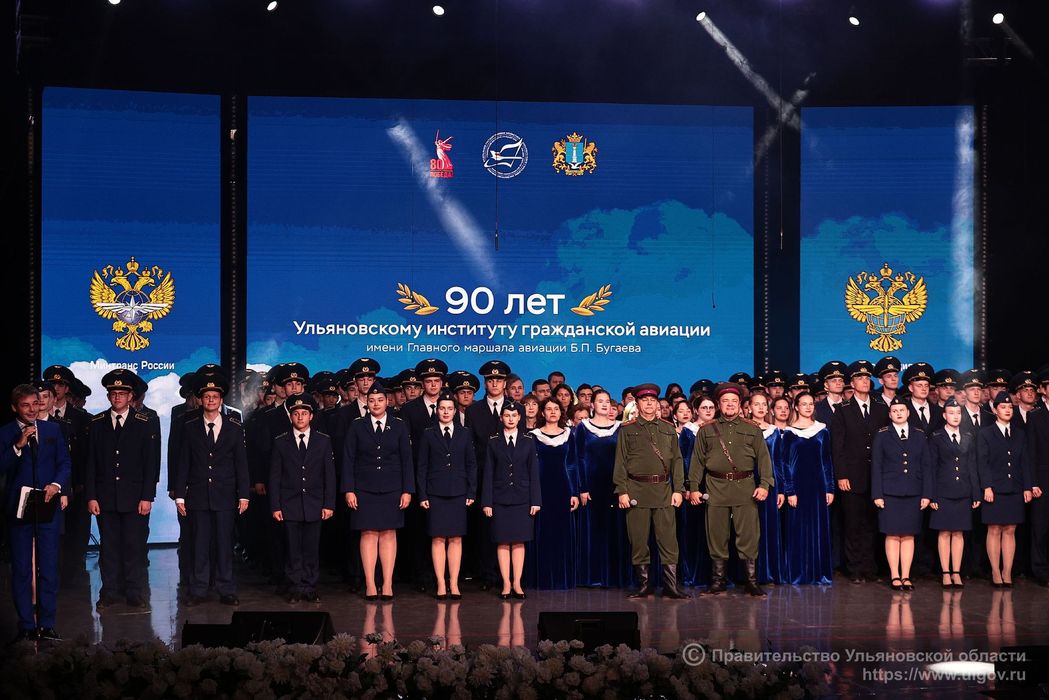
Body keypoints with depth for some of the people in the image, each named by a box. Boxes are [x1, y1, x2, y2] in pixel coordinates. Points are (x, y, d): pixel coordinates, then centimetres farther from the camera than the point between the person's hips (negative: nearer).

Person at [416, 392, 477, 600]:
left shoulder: (464, 434, 8)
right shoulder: (428, 434, 5)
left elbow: (472, 464, 9)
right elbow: (422, 466, 4)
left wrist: (471, 492, 1)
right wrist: (422, 495, -3)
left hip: (458, 493, 1)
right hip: (435, 493, -1)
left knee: (455, 539, 2)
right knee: (438, 539, -2)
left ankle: (454, 584, 5)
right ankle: (441, 585, 1)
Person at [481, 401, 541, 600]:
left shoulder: (528, 441, 5)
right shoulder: (493, 442, 4)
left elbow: (534, 472, 4)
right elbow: (488, 473, 3)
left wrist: (535, 500, -2)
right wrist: (487, 502, -4)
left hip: (522, 499, 0)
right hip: (500, 499, 0)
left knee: (519, 542, 2)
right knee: (503, 542, 0)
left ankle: (517, 583, 6)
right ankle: (506, 584, 5)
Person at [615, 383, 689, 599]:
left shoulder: (668, 429, 13)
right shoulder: (627, 430, 7)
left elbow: (677, 460, 11)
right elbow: (620, 462, 3)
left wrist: (679, 489, 1)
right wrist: (622, 491, -5)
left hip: (664, 490, 1)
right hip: (637, 490, -1)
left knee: (668, 540, -2)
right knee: (639, 541, 1)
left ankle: (671, 586, 1)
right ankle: (643, 585, 9)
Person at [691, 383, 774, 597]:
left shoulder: (752, 430, 11)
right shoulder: (706, 431, 12)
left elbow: (763, 458, 7)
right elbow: (698, 461, 12)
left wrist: (765, 484, -6)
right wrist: (694, 487, 4)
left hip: (745, 489, 0)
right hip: (716, 489, 0)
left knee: (749, 536, -3)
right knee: (717, 537, 3)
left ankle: (751, 581, 4)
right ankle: (717, 581, 11)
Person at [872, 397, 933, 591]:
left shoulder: (918, 435, 10)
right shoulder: (882, 435, 3)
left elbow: (926, 466, 9)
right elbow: (876, 466, 1)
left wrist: (926, 494, 2)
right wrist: (877, 494, -6)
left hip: (913, 494, 2)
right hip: (890, 493, -2)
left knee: (909, 536, 3)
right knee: (892, 535, -1)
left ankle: (906, 576, 8)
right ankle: (895, 576, 5)